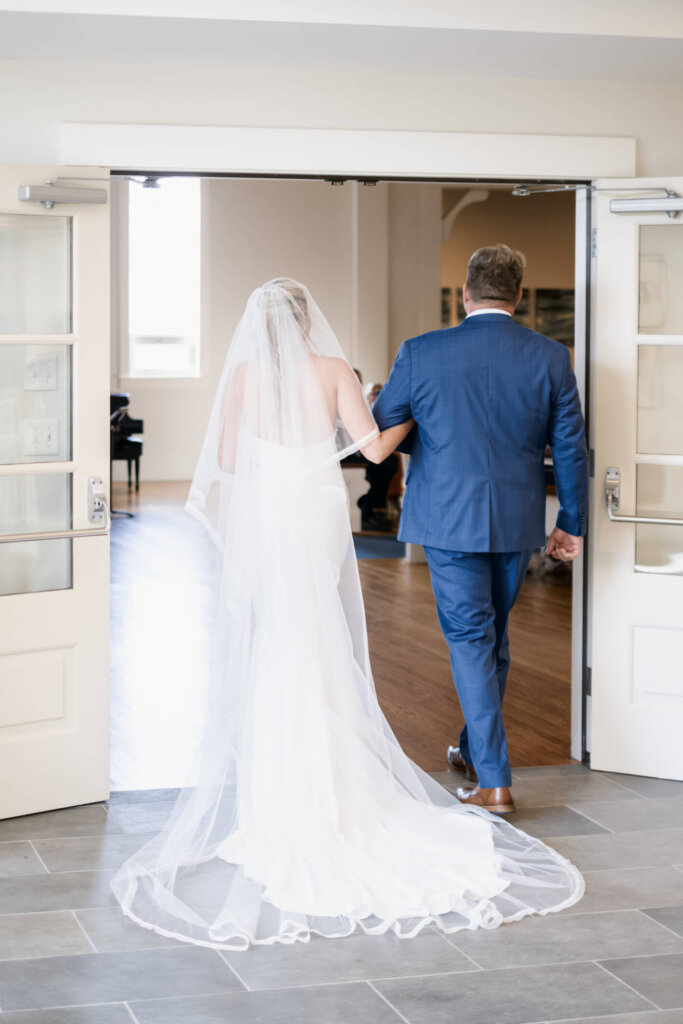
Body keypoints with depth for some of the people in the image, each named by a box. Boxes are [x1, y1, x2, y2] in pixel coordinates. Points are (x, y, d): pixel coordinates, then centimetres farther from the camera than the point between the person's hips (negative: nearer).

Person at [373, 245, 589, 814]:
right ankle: (475, 750, 37)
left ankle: (493, 781, -2)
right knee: (495, 636, 20)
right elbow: (571, 449, 0)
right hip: (518, 522, 3)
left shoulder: (421, 353, -9)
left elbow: (379, 429, 3)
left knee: (470, 640, 3)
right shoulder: (551, 358, -5)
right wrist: (572, 525, 11)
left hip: (449, 520, -3)